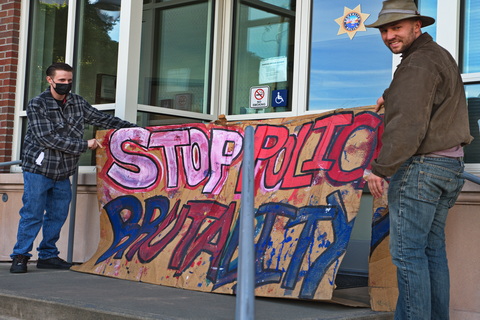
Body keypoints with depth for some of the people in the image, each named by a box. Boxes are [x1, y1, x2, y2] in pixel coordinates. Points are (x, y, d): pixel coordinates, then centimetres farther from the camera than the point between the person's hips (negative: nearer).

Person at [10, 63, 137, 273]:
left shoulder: (77, 103, 6)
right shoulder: (37, 105, -10)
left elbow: (102, 119, 12)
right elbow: (49, 138, -18)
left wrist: (133, 128, 4)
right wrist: (84, 145, -16)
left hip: (63, 173, 5)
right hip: (39, 169, -5)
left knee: (57, 216, 10)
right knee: (32, 215, -3)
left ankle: (48, 255, 21)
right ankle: (20, 256, 7)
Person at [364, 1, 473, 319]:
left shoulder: (419, 63, -13)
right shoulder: (441, 56, 19)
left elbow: (408, 125, -22)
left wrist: (380, 168, -21)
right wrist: (392, 96, 39)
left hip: (421, 166, -10)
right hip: (450, 165, 10)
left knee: (408, 252, -8)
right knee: (433, 249, 12)